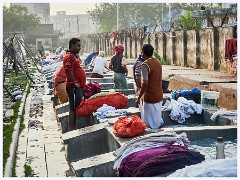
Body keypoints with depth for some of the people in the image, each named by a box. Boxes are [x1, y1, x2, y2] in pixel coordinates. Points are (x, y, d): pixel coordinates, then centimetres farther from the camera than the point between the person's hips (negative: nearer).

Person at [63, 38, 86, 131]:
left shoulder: (73, 56, 21)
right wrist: (74, 83, -21)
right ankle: (72, 129, -4)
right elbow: (68, 70, -27)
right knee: (74, 109, -8)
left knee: (77, 108, 13)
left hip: (79, 87, 10)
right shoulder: (69, 56, -13)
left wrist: (82, 84, 26)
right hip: (74, 88, -10)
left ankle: (73, 128, 19)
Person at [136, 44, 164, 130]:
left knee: (150, 124, 2)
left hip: (150, 97, -8)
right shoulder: (158, 63, 8)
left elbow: (145, 83, -24)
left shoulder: (145, 65, -18)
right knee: (157, 120, 18)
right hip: (159, 96, 8)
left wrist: (139, 97, -16)